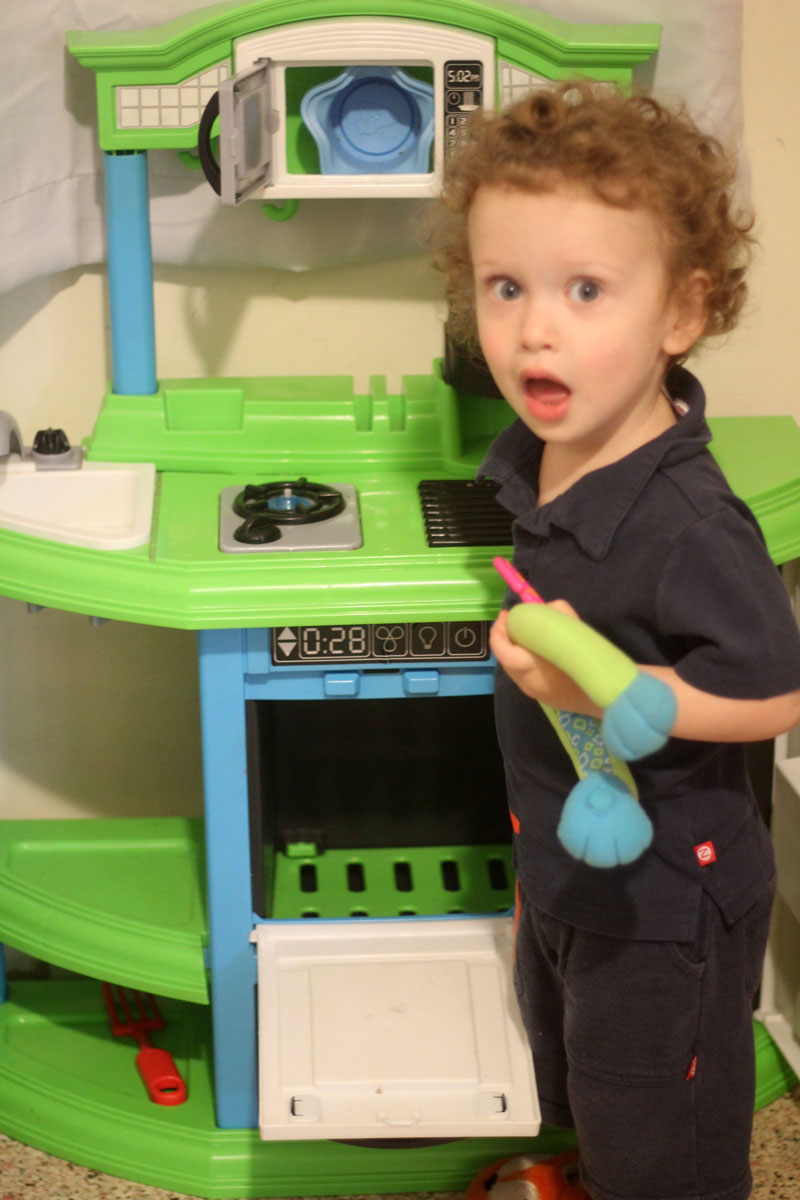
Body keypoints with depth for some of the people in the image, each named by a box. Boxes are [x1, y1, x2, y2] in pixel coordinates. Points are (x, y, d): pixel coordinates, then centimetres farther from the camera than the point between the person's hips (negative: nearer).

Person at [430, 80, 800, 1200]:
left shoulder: (687, 526, -33)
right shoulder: (535, 456, -7)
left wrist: (599, 687, -37)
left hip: (665, 901, -8)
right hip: (565, 870, 8)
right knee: (574, 1100, 30)